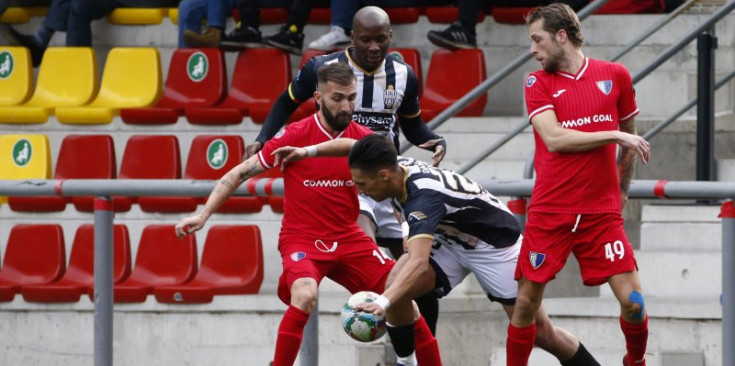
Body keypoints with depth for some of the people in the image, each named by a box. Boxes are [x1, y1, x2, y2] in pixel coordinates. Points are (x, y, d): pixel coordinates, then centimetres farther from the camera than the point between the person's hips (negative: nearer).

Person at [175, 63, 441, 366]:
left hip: (349, 239, 4)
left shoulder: (363, 138, -1)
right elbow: (240, 173, -4)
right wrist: (204, 214, -11)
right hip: (302, 239, -4)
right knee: (304, 296, -33)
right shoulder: (295, 136, -11)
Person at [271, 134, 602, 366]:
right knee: (395, 284, -14)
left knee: (538, 332, -6)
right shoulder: (398, 167, -15)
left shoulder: (423, 196, -39)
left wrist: (384, 302, -65)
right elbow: (353, 145, 8)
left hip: (496, 244, -8)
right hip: (453, 241, 8)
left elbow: (419, 262, -53)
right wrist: (307, 151, 6)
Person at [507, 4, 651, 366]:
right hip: (549, 211, 0)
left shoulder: (615, 76, 5)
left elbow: (629, 135, 19)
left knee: (632, 301, -7)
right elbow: (554, 139, -12)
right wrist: (613, 135, -12)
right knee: (526, 302, -1)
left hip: (602, 213, 0)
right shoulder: (537, 83, 2)